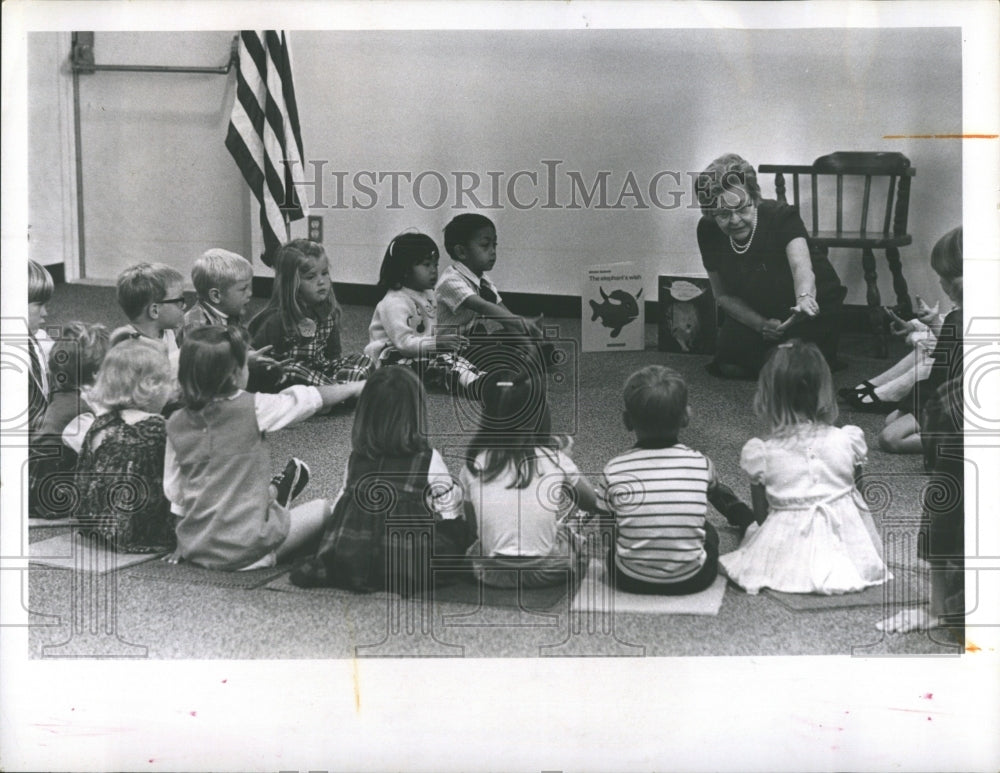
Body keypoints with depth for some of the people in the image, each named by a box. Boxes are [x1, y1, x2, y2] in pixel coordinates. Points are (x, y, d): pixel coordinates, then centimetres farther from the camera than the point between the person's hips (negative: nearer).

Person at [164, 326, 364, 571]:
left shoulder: (176, 424, -1)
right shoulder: (253, 409, -14)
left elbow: (174, 491, 8)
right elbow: (312, 398, 0)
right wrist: (355, 387, 17)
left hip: (195, 549, 6)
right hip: (245, 553, -6)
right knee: (323, 508, 14)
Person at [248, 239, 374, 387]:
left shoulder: (329, 312, 4)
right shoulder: (277, 319, -15)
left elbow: (334, 354, 12)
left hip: (318, 368, 6)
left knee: (363, 362, -9)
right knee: (292, 372, -39)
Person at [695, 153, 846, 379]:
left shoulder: (782, 217, -28)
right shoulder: (708, 231, -16)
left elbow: (801, 266, -47)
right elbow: (723, 295, -6)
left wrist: (805, 298, -70)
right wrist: (761, 324, -20)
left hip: (813, 305, -4)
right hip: (757, 310, 4)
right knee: (728, 356, -17)